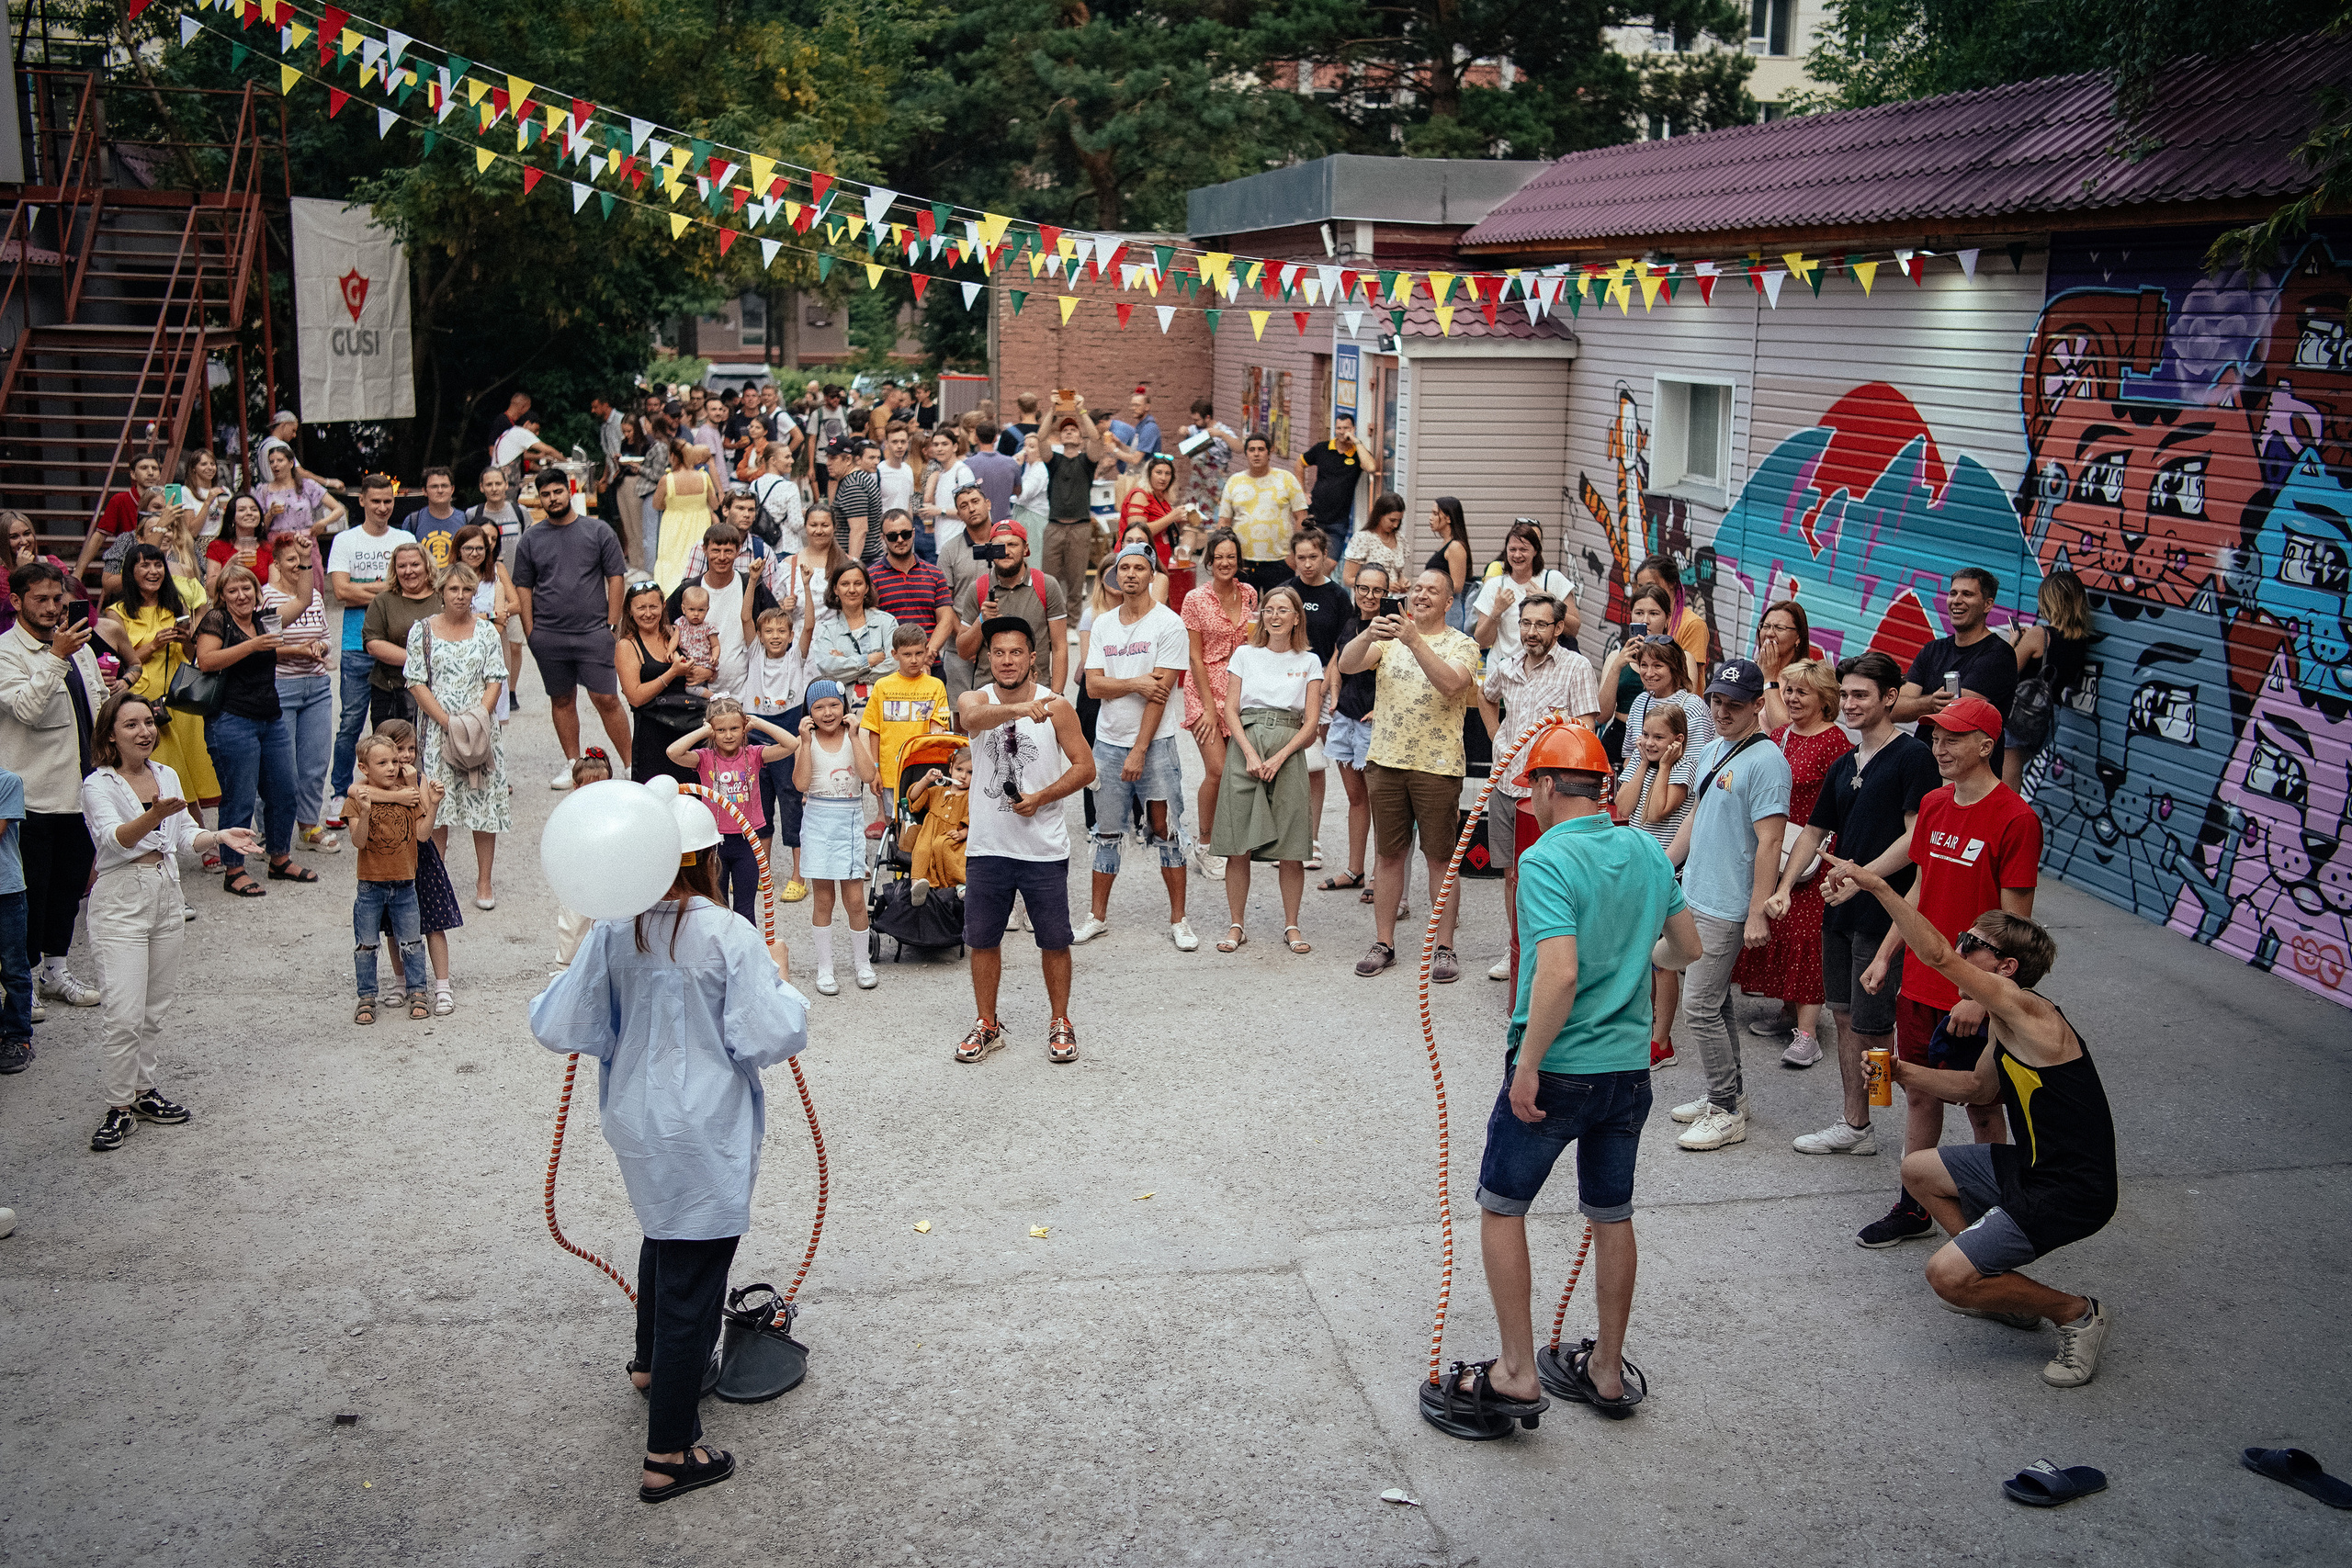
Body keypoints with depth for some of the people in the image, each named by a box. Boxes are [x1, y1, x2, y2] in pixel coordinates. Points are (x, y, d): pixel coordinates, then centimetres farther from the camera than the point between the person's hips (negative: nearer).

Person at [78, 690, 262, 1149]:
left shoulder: (168, 776, 8)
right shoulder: (98, 785, -10)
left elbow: (186, 836, 15)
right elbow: (115, 837, -26)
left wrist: (221, 835, -4)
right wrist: (152, 817, -43)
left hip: (166, 895, 6)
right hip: (120, 900, -6)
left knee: (155, 1008, 14)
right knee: (124, 1014, -8)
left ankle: (144, 1089, 27)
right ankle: (120, 1106, 4)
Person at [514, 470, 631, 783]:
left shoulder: (598, 532, 4)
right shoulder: (530, 539, 9)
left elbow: (615, 578, 3)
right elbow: (523, 587, 9)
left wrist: (612, 624, -3)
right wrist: (530, 631, 1)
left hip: (594, 633, -3)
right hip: (548, 637, 3)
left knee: (607, 699, -7)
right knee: (562, 699, 10)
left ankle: (631, 766, 0)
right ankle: (572, 765, 21)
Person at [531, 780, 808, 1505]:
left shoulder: (611, 934, -6)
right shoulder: (730, 937, -19)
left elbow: (558, 1028, -2)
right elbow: (770, 1038, -19)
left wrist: (566, 978, 16)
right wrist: (779, 977, -3)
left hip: (635, 1124, 6)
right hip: (706, 1137, -6)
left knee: (664, 1236, 31)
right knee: (692, 1277, 3)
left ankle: (651, 1363, 54)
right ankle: (668, 1456, 11)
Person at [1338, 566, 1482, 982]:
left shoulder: (1461, 645, 1)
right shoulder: (1388, 637, 10)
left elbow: (1450, 684, -20)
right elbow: (1346, 664, -6)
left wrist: (1415, 640, -27)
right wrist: (1368, 635, -26)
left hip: (1438, 765, -3)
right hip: (1385, 760, 3)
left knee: (1440, 857, 3)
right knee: (1387, 854, 9)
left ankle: (1444, 948, 10)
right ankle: (1383, 943, 18)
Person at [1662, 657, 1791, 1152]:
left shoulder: (1765, 760, -16)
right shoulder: (1711, 751, 11)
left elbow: (1770, 842, -20)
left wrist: (1758, 914, -22)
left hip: (1727, 907, -9)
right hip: (1693, 896, 9)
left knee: (1700, 1008, -7)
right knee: (1714, 1000, 17)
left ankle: (1726, 1114, 4)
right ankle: (1729, 1094, 30)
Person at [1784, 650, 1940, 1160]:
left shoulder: (1913, 757, -10)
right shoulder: (1844, 766, 15)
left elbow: (1915, 840, -16)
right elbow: (1814, 832, 20)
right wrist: (1781, 885, 9)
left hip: (1883, 912, -8)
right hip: (1840, 910, 8)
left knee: (1870, 1029, -5)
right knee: (1845, 1017, 13)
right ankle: (1854, 1126, 22)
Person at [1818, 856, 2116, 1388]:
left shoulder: (2026, 1010, -22)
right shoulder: (2004, 1024, 7)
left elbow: (1936, 955, -33)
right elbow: (1979, 1088, 21)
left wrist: (1875, 884, -31)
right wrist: (1904, 1072, 8)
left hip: (2069, 1193, -10)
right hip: (2031, 1164, 10)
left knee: (1947, 1275, -14)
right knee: (1918, 1170, 21)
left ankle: (2078, 1314, 5)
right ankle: (2004, 1290, 25)